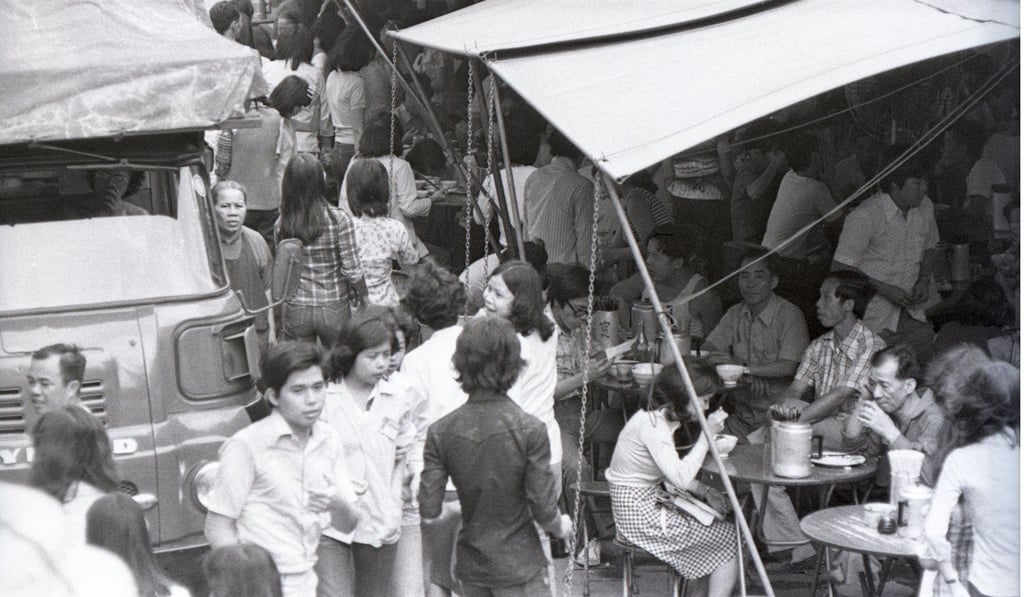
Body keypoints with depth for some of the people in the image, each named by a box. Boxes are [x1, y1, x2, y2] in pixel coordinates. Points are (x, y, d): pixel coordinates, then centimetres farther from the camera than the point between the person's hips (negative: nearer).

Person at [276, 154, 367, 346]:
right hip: (332, 309, -2)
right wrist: (362, 295, 4)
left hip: (294, 310, 2)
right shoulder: (338, 220, -14)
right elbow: (352, 270, -12)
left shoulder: (282, 225, -8)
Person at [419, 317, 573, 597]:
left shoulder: (441, 433, -7)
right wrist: (560, 526, 6)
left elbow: (428, 509, -8)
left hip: (471, 565, 4)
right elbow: (544, 508, -15)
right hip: (519, 568, -3)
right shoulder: (529, 429, -16)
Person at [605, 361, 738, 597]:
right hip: (640, 514, -10)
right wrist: (707, 434, -27)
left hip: (650, 503, 10)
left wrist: (705, 491, 0)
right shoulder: (651, 425, -22)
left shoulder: (663, 419, 8)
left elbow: (674, 473, 16)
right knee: (730, 538, -5)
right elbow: (680, 478, -31)